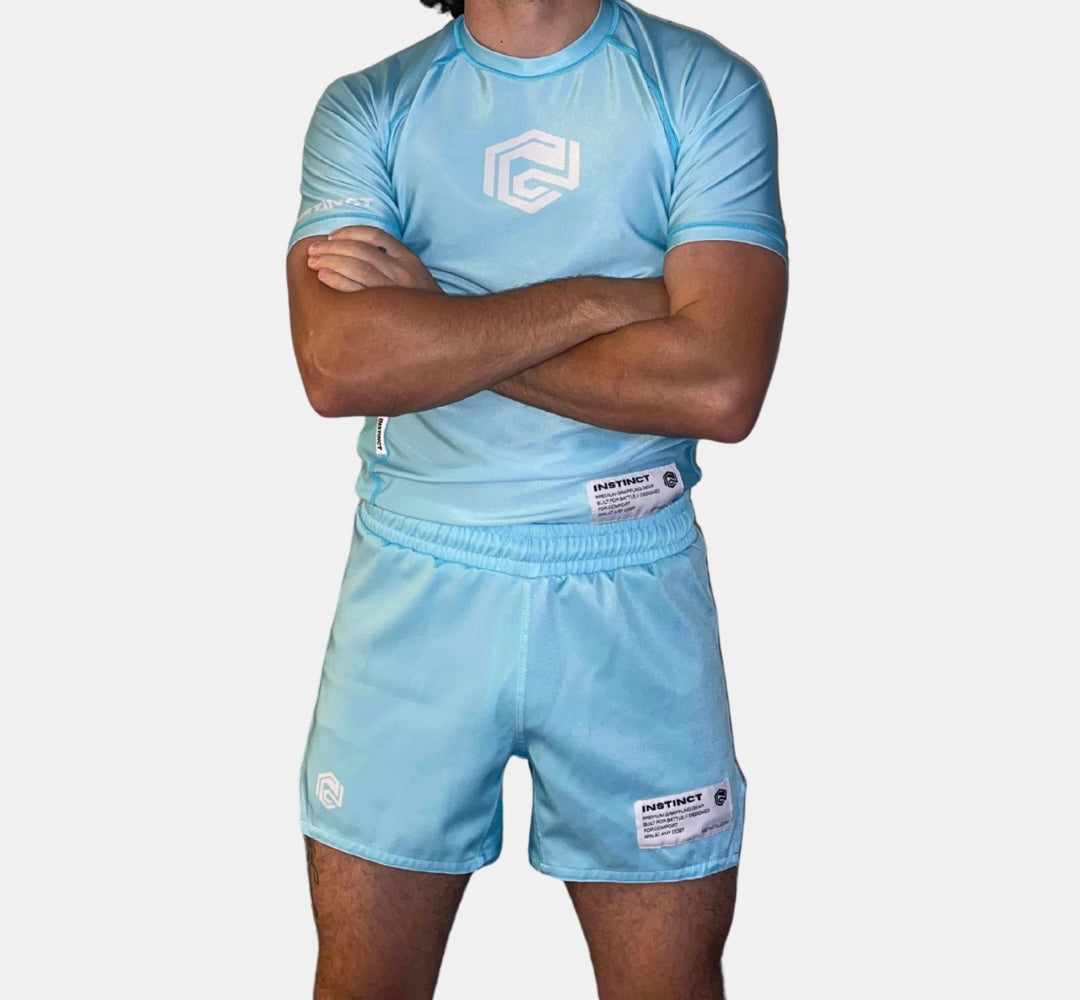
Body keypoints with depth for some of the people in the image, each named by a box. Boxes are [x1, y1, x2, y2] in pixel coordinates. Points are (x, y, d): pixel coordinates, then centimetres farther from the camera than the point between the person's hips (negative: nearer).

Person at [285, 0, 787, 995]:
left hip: (634, 598, 0)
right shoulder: (366, 109, 3)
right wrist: (601, 297, -15)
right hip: (413, 588, 1)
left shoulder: (708, 89, 0)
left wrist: (430, 326, -11)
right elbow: (337, 363, -15)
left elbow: (721, 383, -15)